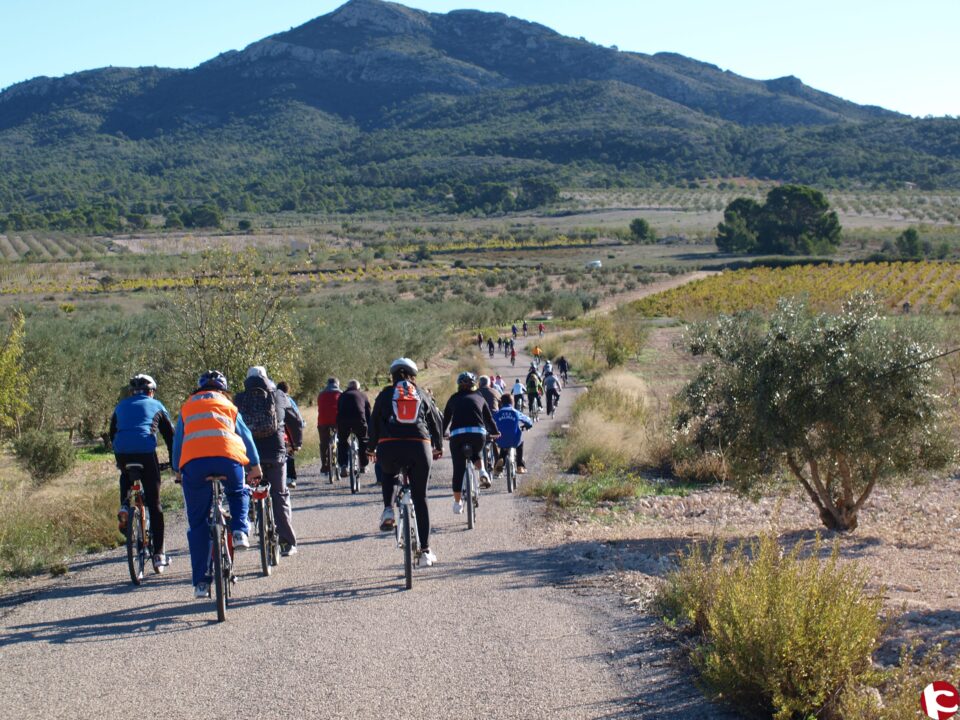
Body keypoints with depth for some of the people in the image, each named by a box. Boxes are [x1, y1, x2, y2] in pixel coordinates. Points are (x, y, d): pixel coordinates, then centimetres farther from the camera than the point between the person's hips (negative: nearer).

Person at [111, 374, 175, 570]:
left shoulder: (121, 406, 26)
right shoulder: (156, 406, 20)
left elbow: (112, 435, 32)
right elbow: (170, 436, 18)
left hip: (122, 452, 2)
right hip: (146, 452, -2)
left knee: (126, 476, 39)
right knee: (154, 504, 7)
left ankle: (124, 507, 11)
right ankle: (158, 554, 5)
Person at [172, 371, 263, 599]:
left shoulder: (187, 407, 28)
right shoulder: (228, 405, 27)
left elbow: (177, 441, 31)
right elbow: (246, 436, 26)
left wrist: (177, 470, 42)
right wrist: (255, 466, 35)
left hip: (193, 461, 0)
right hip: (228, 457, 0)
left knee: (198, 524, 9)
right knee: (238, 494, 33)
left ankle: (200, 582, 7)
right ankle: (240, 531, 5)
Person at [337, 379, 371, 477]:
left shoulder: (343, 396, 28)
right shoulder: (363, 395, 25)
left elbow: (338, 411, 27)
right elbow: (368, 412, 22)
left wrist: (337, 427, 31)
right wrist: (369, 428, 25)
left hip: (343, 421, 1)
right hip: (359, 420, -1)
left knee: (342, 443, 15)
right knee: (363, 441, 19)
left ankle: (343, 466, 1)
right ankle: (363, 466, 21)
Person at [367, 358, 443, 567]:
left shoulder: (385, 395, 13)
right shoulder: (422, 396, 17)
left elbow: (374, 423, 12)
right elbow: (435, 423, 22)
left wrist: (371, 448, 25)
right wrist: (438, 447, 37)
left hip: (390, 448, -1)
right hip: (420, 448, 1)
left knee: (389, 474, 34)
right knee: (420, 498, 11)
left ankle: (388, 511, 7)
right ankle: (425, 551, 9)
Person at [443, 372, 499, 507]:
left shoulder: (454, 398, 21)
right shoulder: (479, 397, 22)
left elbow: (445, 419, 25)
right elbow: (489, 418, 29)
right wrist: (494, 433, 45)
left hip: (457, 434, -1)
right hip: (478, 432, 1)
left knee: (458, 469, 10)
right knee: (475, 454, 31)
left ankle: (457, 502, 14)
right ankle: (483, 472, 3)